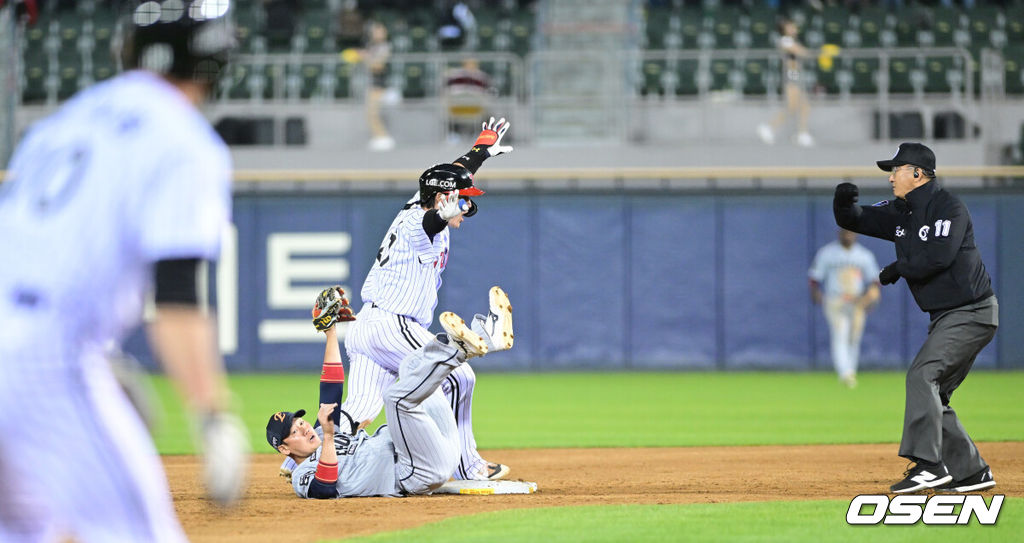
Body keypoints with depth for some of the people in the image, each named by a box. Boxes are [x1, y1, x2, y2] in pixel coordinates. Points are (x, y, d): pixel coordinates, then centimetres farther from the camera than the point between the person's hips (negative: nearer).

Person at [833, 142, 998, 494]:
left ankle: (928, 464, -28)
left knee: (922, 375, -22)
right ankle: (971, 471, 13)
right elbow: (856, 220, 16)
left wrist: (897, 269, -12)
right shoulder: (901, 212, 12)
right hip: (947, 316, 10)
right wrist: (844, 203, -8)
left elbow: (936, 256, -27)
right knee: (932, 394, 10)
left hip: (972, 313, -10)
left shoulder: (948, 208, -14)